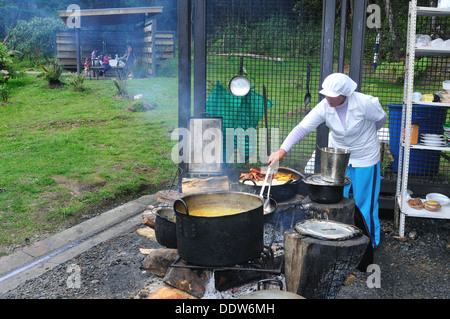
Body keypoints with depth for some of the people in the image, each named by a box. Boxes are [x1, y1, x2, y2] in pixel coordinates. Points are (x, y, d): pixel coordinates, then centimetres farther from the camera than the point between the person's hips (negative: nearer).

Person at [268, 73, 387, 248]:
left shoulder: (365, 103, -25)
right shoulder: (324, 107, -17)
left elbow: (382, 118, -4)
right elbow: (302, 128, -24)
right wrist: (281, 151, -35)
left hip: (365, 158, -3)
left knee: (365, 202, 8)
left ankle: (370, 240, 28)